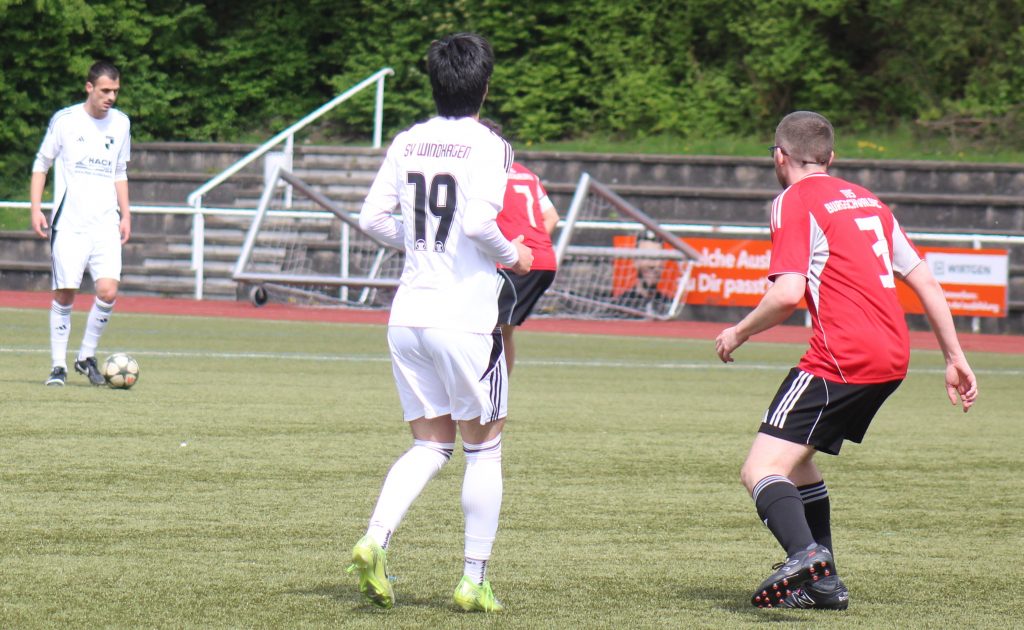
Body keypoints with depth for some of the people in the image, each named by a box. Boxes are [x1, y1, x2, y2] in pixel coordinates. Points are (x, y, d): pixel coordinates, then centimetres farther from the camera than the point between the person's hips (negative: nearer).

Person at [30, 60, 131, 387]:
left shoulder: (121, 123, 10)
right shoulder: (64, 120, -2)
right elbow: (41, 164, 6)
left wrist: (126, 214, 13)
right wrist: (35, 209, -3)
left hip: (106, 224, 3)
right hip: (68, 222, -3)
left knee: (108, 291, -11)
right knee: (64, 295, -4)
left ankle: (86, 357, 7)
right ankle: (58, 365, 8)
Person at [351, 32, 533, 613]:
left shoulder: (407, 143, 7)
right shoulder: (488, 146, -10)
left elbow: (373, 218, 7)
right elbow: (478, 221, -21)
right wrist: (511, 256, -2)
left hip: (408, 316, 5)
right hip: (465, 319, -5)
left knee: (430, 444, 14)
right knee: (484, 447, 8)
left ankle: (375, 541, -9)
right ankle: (474, 581, 9)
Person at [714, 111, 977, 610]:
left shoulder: (793, 202, -2)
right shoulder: (867, 200, 21)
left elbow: (788, 293, -14)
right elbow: (924, 281, 19)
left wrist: (739, 333, 2)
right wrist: (955, 358, 22)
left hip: (843, 358, -8)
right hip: (893, 357, 8)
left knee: (762, 470, -13)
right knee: (795, 457, 25)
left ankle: (805, 555, -40)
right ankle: (822, 583, 21)